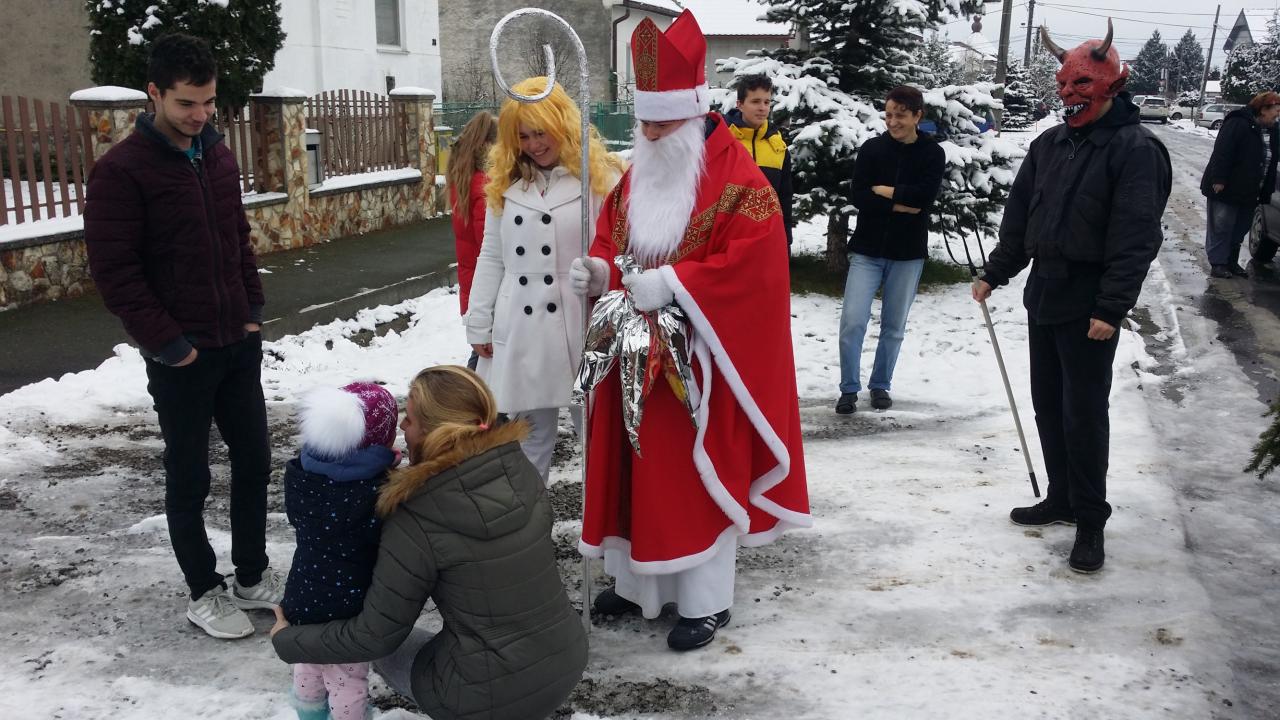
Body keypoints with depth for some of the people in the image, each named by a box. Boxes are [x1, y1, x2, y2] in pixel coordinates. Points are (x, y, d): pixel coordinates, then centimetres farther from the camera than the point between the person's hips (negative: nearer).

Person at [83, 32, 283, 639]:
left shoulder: (218, 156, 7)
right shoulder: (121, 170, -13)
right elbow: (113, 269, -14)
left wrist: (254, 308, 7)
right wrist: (166, 342, -15)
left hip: (238, 343, 6)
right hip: (180, 356, -6)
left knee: (254, 462, 13)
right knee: (189, 477, 7)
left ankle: (252, 577, 29)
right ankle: (204, 593, 24)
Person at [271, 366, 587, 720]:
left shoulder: (416, 521, -21)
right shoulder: (521, 470, -6)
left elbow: (375, 635, -10)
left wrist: (288, 641, 6)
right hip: (569, 662, 5)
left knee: (387, 647, 21)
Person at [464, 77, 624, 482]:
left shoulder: (601, 176, -6)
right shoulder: (504, 183, 10)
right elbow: (492, 258, 13)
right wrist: (479, 324, 10)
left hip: (584, 326, -4)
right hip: (522, 328, 4)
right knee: (528, 428, 15)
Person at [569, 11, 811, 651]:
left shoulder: (741, 183, -13)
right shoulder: (636, 176, 10)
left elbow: (751, 267, -21)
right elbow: (609, 240, 15)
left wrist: (672, 284, -28)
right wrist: (598, 271, -7)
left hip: (702, 357, -7)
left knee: (698, 472, 1)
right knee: (637, 466, 13)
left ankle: (706, 601, 16)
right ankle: (636, 582, 29)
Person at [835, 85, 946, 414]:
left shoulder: (932, 153, 1)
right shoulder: (871, 148, 1)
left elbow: (926, 195, -15)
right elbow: (858, 196, -9)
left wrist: (884, 191, -11)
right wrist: (899, 204, -15)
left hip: (907, 254, 1)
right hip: (867, 250, 0)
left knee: (894, 327, 9)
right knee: (852, 321, -8)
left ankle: (880, 386, 24)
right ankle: (849, 389, 5)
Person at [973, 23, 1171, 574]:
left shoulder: (1135, 149, -10)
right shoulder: (1050, 144, 11)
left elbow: (1136, 237, -17)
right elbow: (1019, 216, 16)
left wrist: (1112, 308, -22)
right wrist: (994, 276, 14)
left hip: (1089, 304, -7)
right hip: (1044, 294, 7)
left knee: (1083, 412, -3)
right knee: (1048, 404, 13)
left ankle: (1090, 521, 9)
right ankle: (1062, 500, 27)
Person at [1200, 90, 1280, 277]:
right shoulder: (1238, 125, -15)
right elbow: (1222, 153, -21)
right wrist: (1218, 180, -25)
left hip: (1249, 193, 8)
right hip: (1226, 190, -8)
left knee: (1240, 229, 13)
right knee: (1221, 227, -2)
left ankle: (1231, 262, 24)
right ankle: (1218, 263, 5)